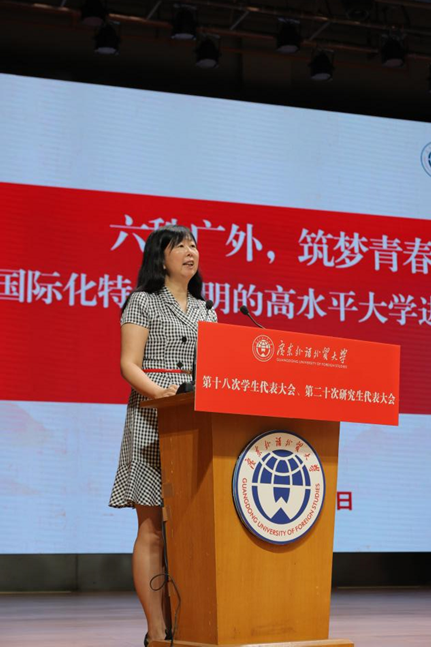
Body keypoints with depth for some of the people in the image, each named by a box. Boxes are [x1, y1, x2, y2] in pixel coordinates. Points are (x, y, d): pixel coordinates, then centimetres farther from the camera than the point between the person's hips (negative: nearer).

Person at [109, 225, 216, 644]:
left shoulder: (206, 310, 20)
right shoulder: (142, 303, 4)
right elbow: (129, 365, -4)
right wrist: (160, 392, -21)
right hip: (152, 418, -5)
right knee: (153, 528, -6)